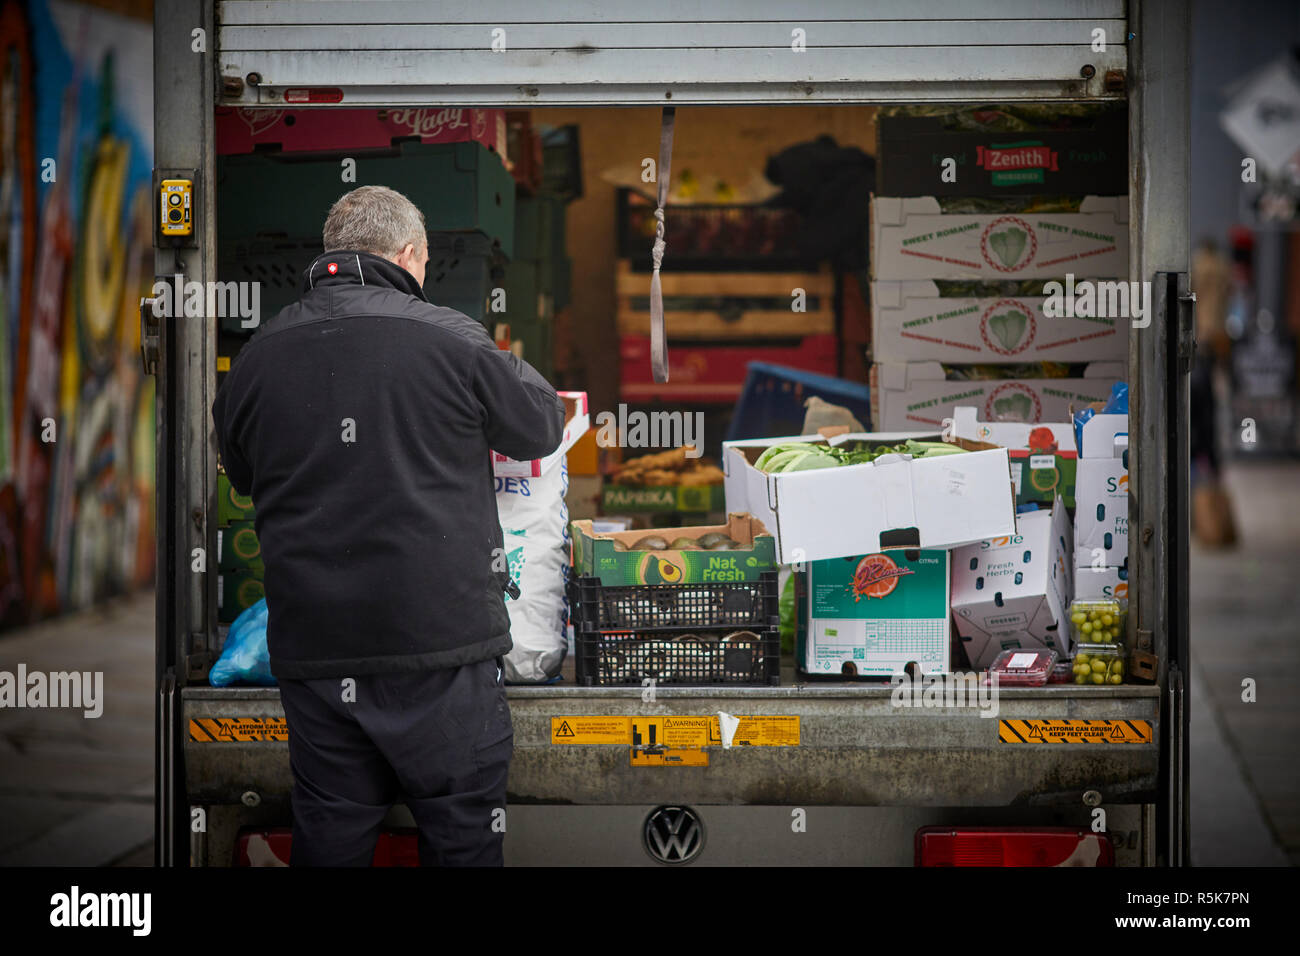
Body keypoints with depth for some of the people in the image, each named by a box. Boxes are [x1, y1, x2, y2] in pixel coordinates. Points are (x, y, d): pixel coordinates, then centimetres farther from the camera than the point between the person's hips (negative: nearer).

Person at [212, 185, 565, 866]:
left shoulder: (257, 356, 4)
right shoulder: (449, 338, -9)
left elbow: (241, 477, 20)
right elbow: (544, 425, 6)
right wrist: (511, 367, 24)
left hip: (310, 649, 4)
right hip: (439, 637, -4)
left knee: (329, 836, 13)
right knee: (463, 833, 7)